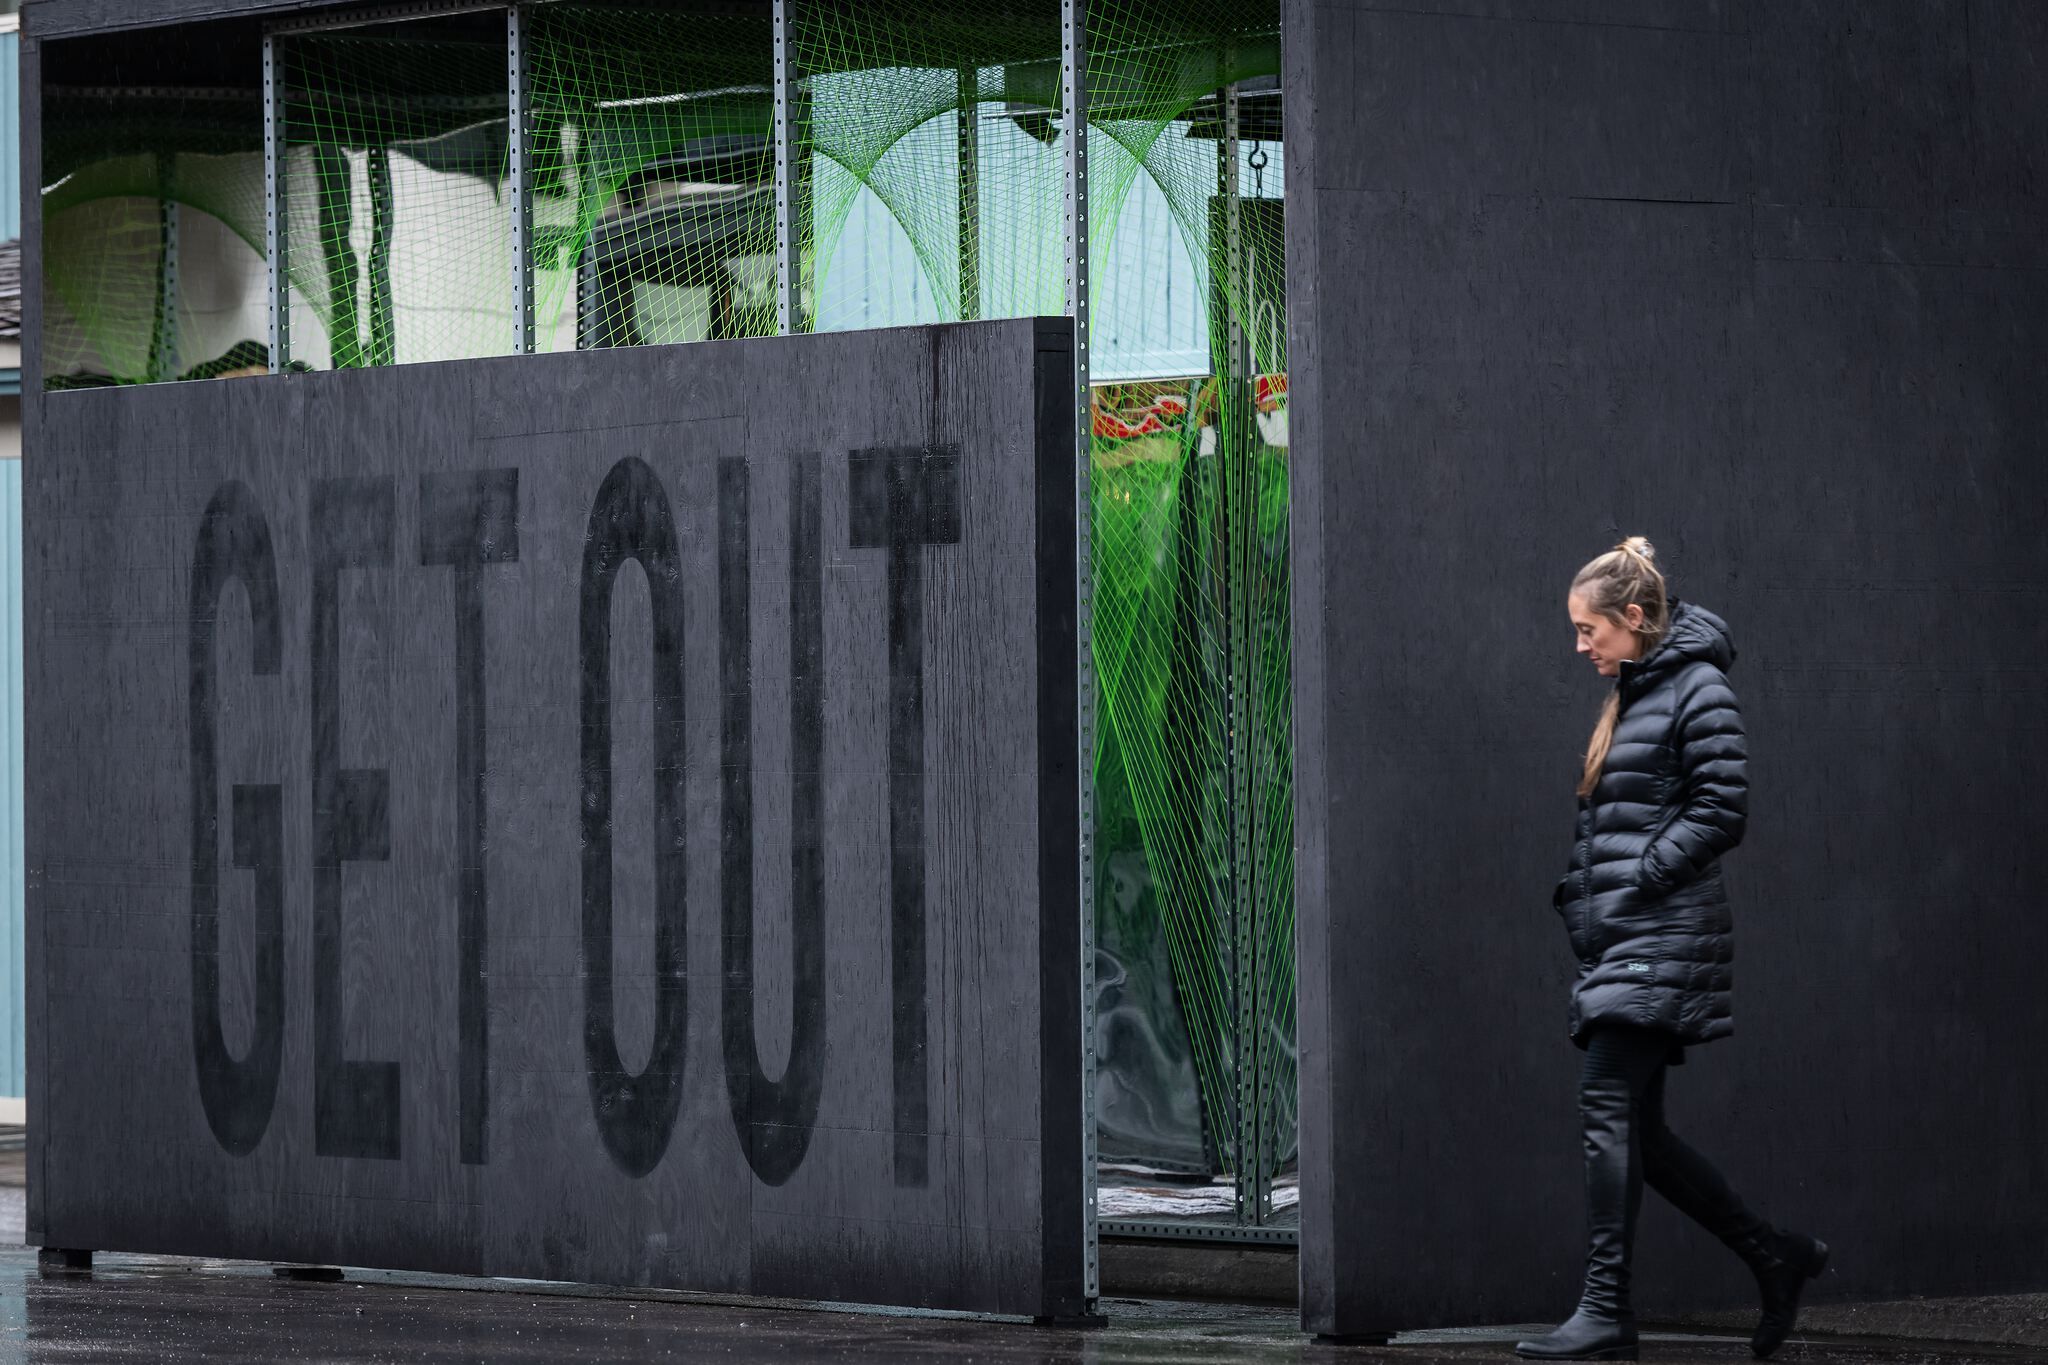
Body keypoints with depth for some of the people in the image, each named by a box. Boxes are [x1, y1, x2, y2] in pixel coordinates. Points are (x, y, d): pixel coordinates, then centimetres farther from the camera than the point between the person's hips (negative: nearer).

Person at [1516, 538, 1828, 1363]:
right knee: (1635, 1128, 6)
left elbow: (1720, 810, -13)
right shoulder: (1630, 699, 21)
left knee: (1608, 1105, -15)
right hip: (1620, 940, 10)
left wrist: (1636, 884, -15)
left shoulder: (1698, 692, -6)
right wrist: (1580, 892, 10)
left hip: (1663, 938, -10)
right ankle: (1774, 1257, 15)